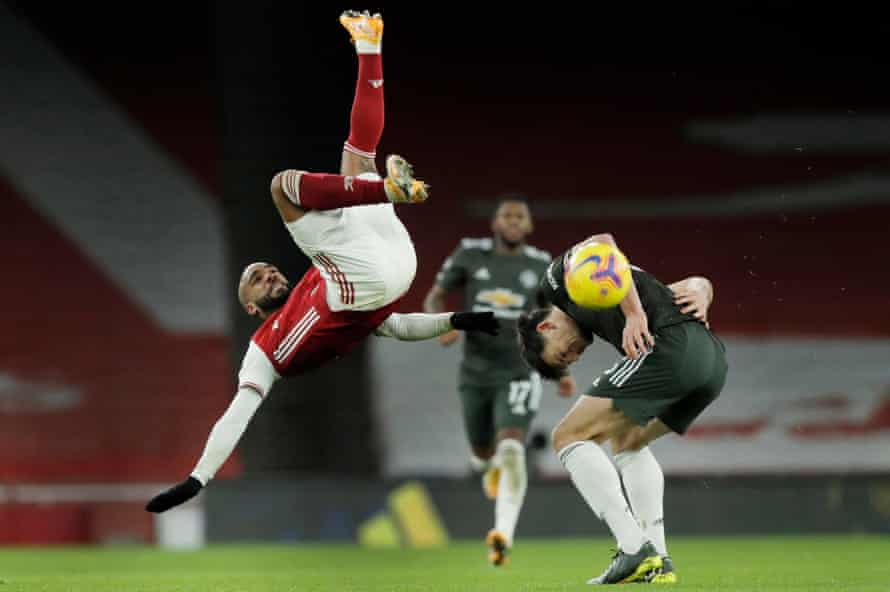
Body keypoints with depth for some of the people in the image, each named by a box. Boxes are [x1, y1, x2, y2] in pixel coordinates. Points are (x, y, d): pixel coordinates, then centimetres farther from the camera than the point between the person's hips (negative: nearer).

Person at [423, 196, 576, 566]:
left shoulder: (542, 267, 1)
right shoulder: (470, 255, -1)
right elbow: (434, 298, 4)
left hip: (519, 375, -2)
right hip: (476, 372, 2)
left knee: (511, 450, -23)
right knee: (483, 455, 18)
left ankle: (504, 535, -31)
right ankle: (493, 465, 58)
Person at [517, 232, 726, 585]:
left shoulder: (557, 279, 17)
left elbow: (601, 245, -5)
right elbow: (697, 283, 29)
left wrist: (634, 314, -12)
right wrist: (701, 295, 6)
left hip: (671, 347, -8)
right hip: (714, 360, 8)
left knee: (569, 437, 2)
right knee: (627, 442, 29)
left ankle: (635, 549, -10)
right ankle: (657, 562, 18)